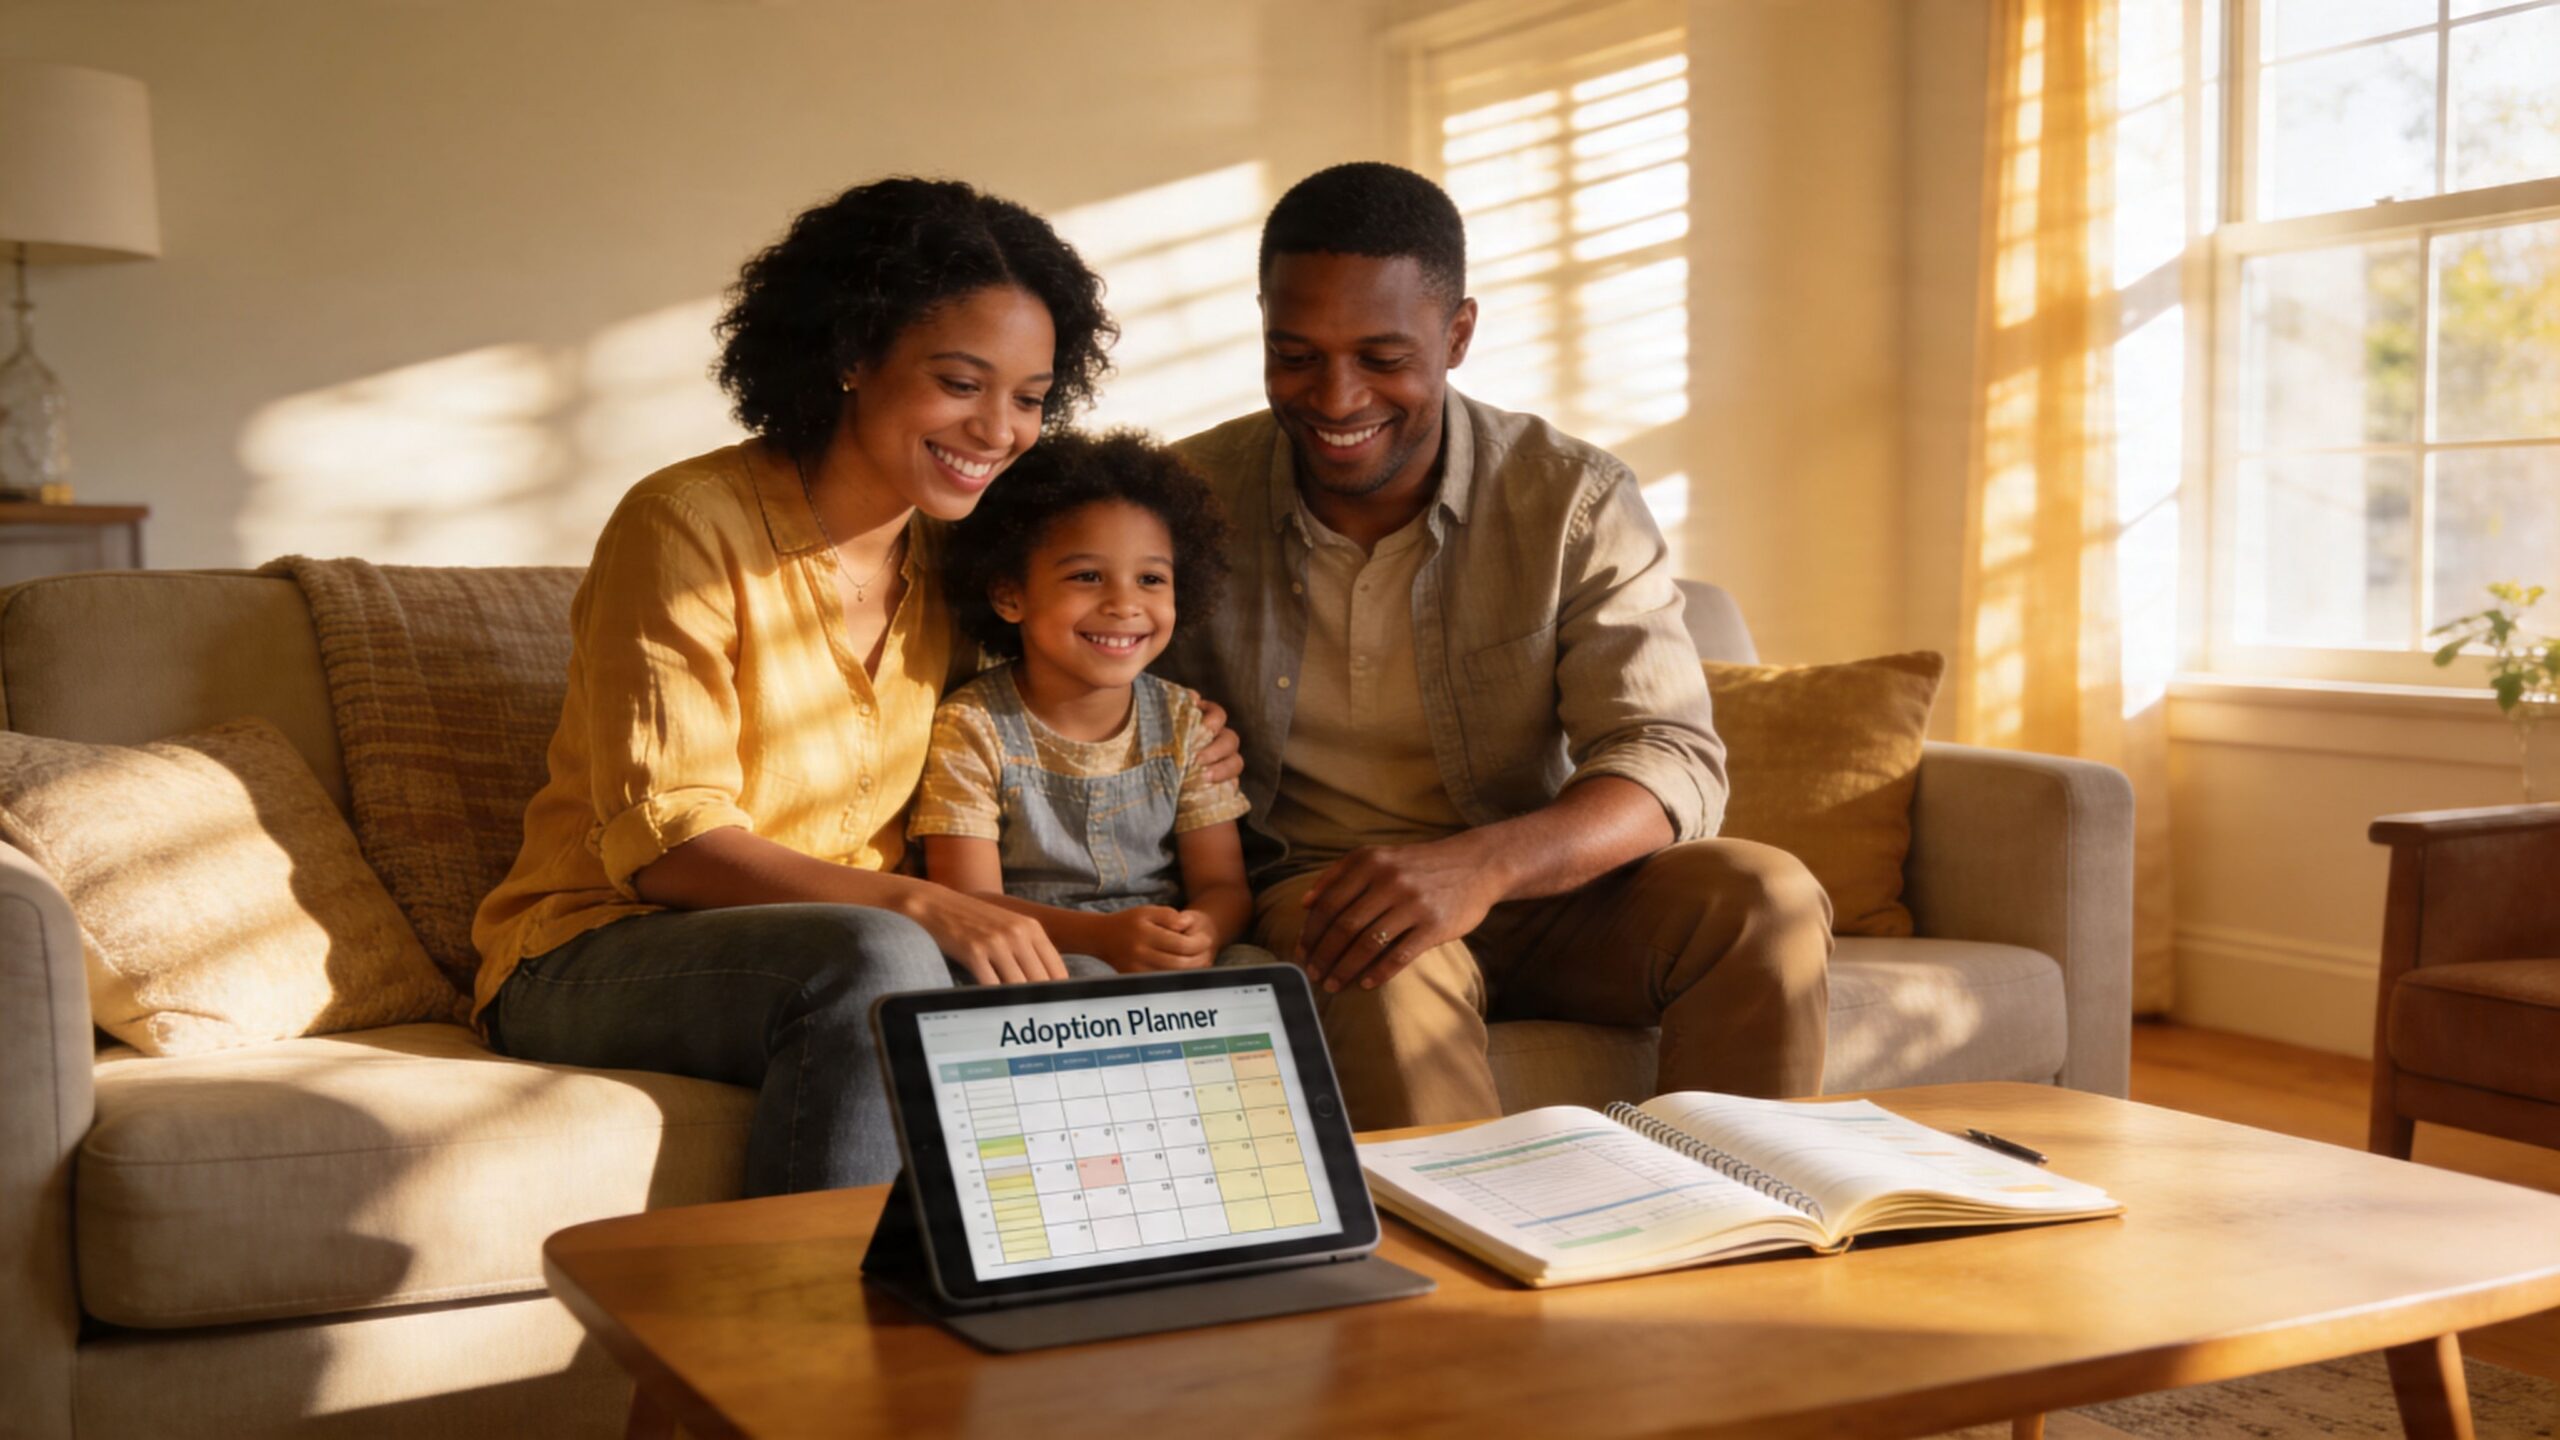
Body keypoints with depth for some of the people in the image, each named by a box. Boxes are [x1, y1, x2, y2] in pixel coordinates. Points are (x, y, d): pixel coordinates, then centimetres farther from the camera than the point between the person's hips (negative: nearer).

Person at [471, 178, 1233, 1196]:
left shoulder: (950, 561, 9)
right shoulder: (688, 528, -11)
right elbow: (667, 844, -18)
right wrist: (914, 906, -31)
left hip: (828, 957, 6)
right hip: (604, 955, -5)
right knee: (879, 961, -35)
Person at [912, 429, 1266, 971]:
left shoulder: (1183, 721, 8)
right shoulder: (972, 728, -4)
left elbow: (1223, 885, 4)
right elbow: (969, 904, -11)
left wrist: (1203, 932, -22)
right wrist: (1101, 936, -28)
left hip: (1170, 968, 4)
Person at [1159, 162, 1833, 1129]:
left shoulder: (1574, 502, -6)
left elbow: (1673, 765, -16)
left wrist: (1483, 863, -37)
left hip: (1545, 897, 2)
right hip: (1313, 894, -1)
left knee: (1765, 899, -25)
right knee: (1389, 975, -36)